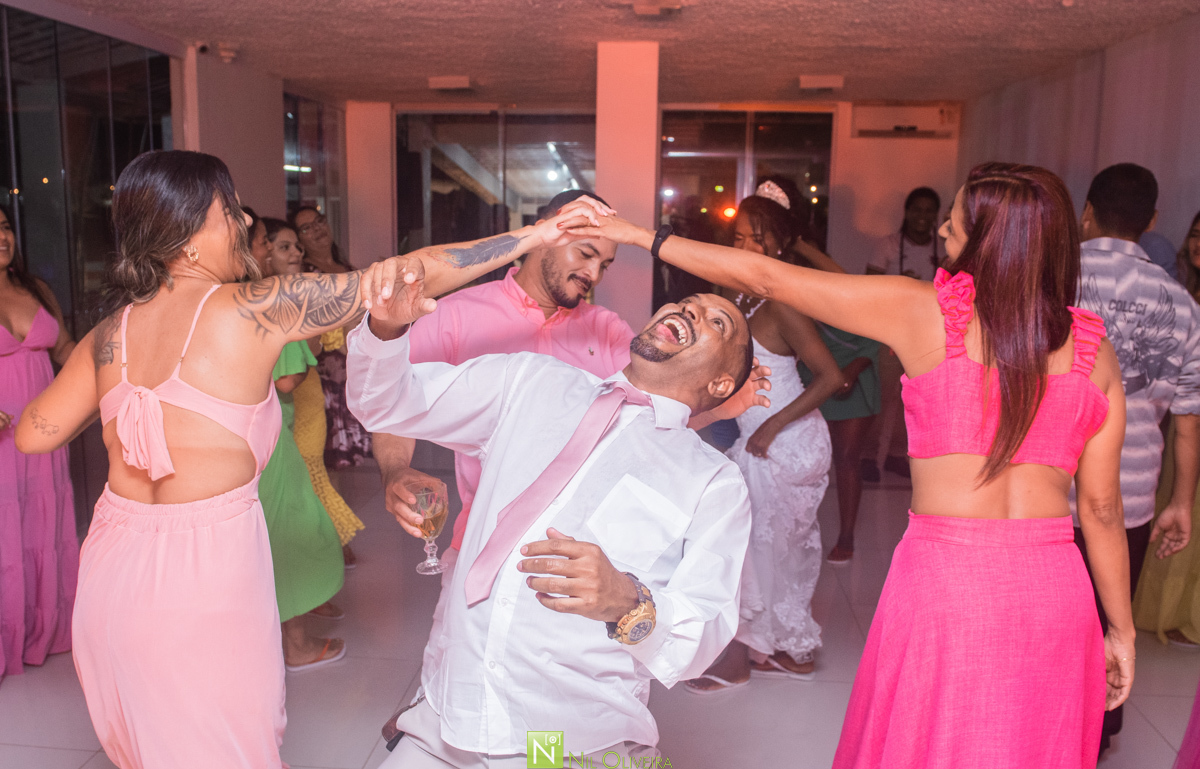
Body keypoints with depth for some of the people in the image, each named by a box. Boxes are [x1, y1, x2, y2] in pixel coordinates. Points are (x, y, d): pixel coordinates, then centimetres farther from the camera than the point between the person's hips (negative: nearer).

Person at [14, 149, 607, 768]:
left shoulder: (109, 334, 3)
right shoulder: (254, 309, -14)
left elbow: (32, 434, 13)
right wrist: (537, 233, -10)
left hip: (111, 574, 7)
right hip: (203, 578, -6)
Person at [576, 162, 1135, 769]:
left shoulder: (921, 309, -6)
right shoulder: (1093, 348, 3)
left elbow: (763, 278, -2)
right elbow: (1101, 507, 4)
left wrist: (645, 237, 8)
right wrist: (1121, 630, 15)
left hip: (943, 581, -3)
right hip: (1055, 590, 4)